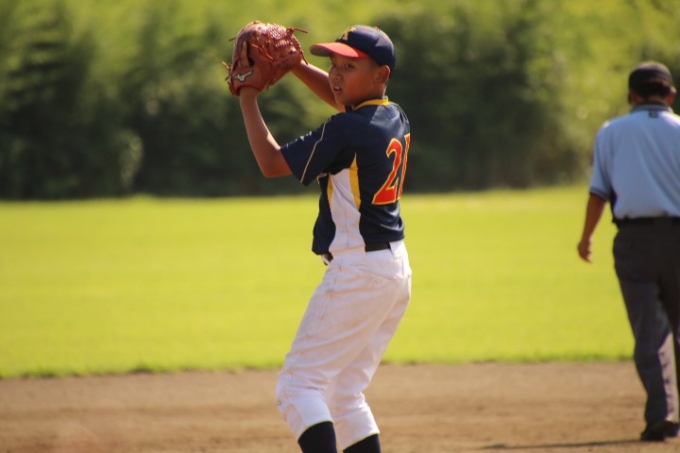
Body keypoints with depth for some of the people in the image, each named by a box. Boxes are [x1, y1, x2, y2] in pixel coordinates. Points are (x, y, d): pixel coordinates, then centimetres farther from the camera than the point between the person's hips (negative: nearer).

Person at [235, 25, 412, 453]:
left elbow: (271, 162, -11)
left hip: (358, 270, -9)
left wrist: (248, 97, -2)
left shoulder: (348, 130, -17)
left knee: (298, 385, -8)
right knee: (344, 393, 17)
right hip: (397, 271, 9)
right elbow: (344, 97, 30)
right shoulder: (397, 119, 8)